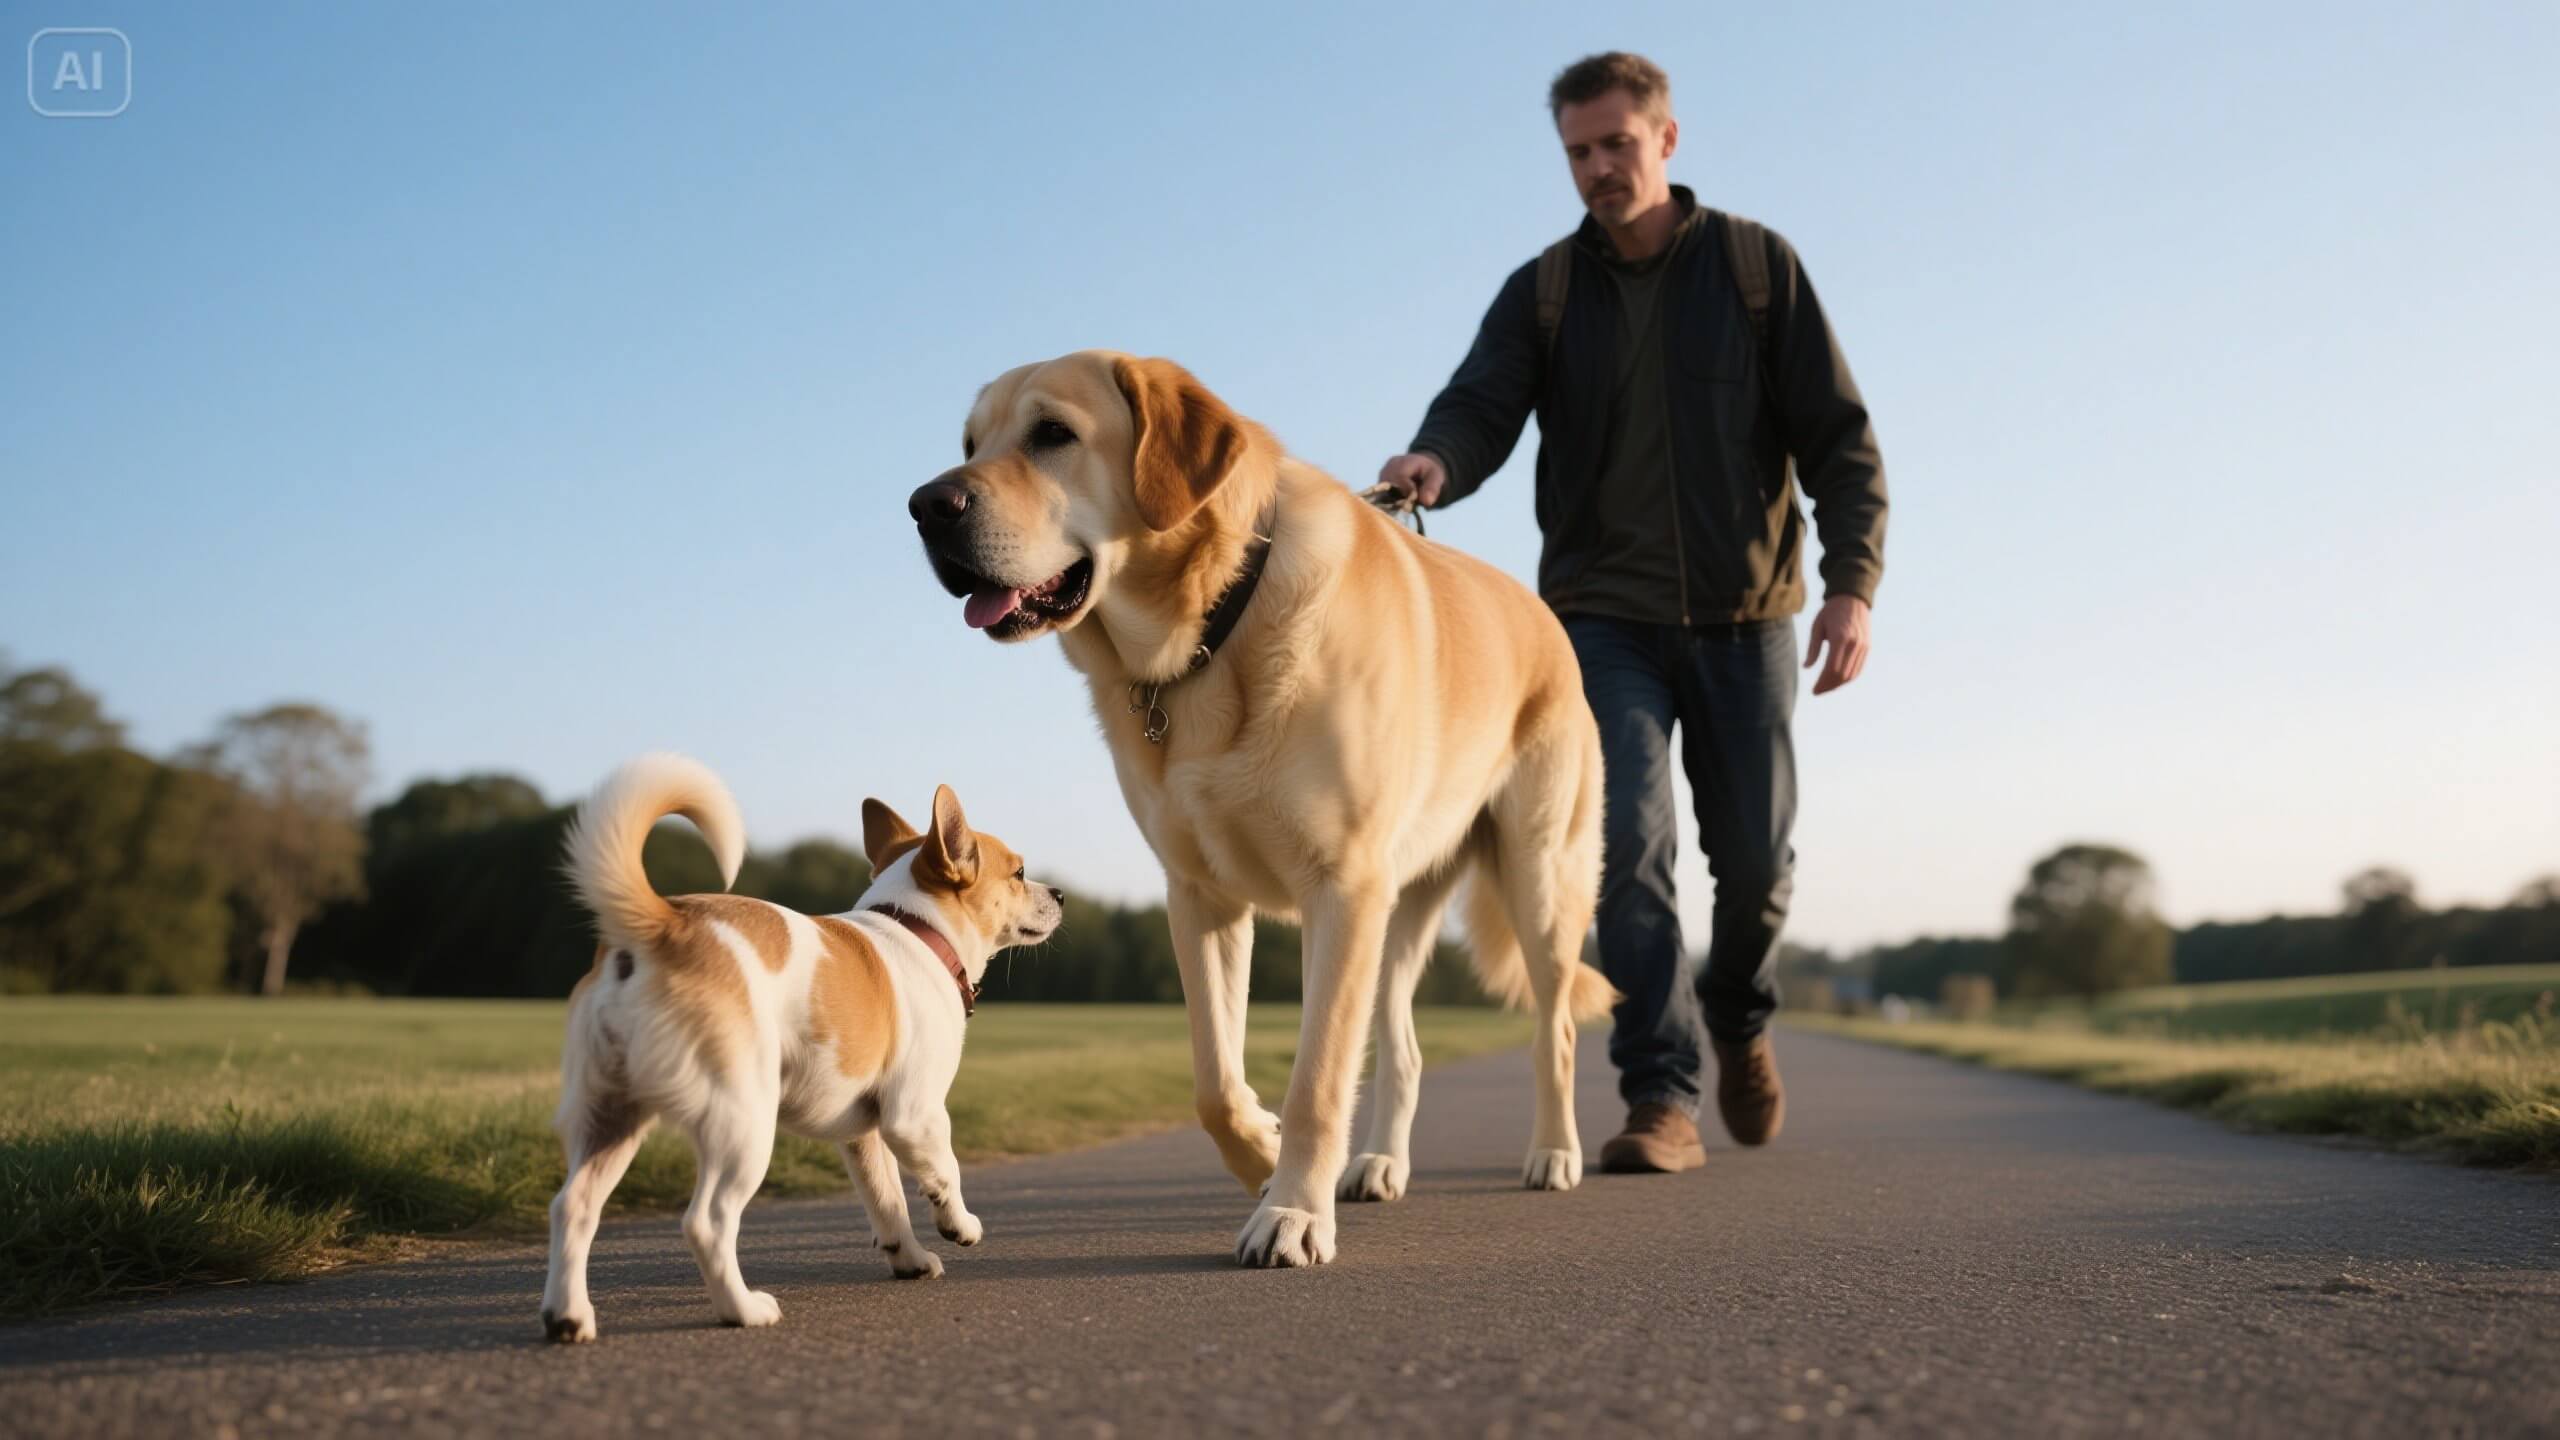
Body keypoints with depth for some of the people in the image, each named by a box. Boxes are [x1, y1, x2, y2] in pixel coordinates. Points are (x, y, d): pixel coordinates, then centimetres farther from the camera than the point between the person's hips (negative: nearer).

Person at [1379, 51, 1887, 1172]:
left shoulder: (1755, 267, 3)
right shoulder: (1543, 293, 5)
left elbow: (1840, 437, 1)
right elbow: (1482, 404, -11)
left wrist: (1852, 581, -12)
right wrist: (1435, 458, -35)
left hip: (1744, 618, 0)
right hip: (1606, 618, 0)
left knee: (1755, 862, 6)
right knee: (1630, 845, -14)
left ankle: (1738, 1012, 36)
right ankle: (1662, 1098, -7)